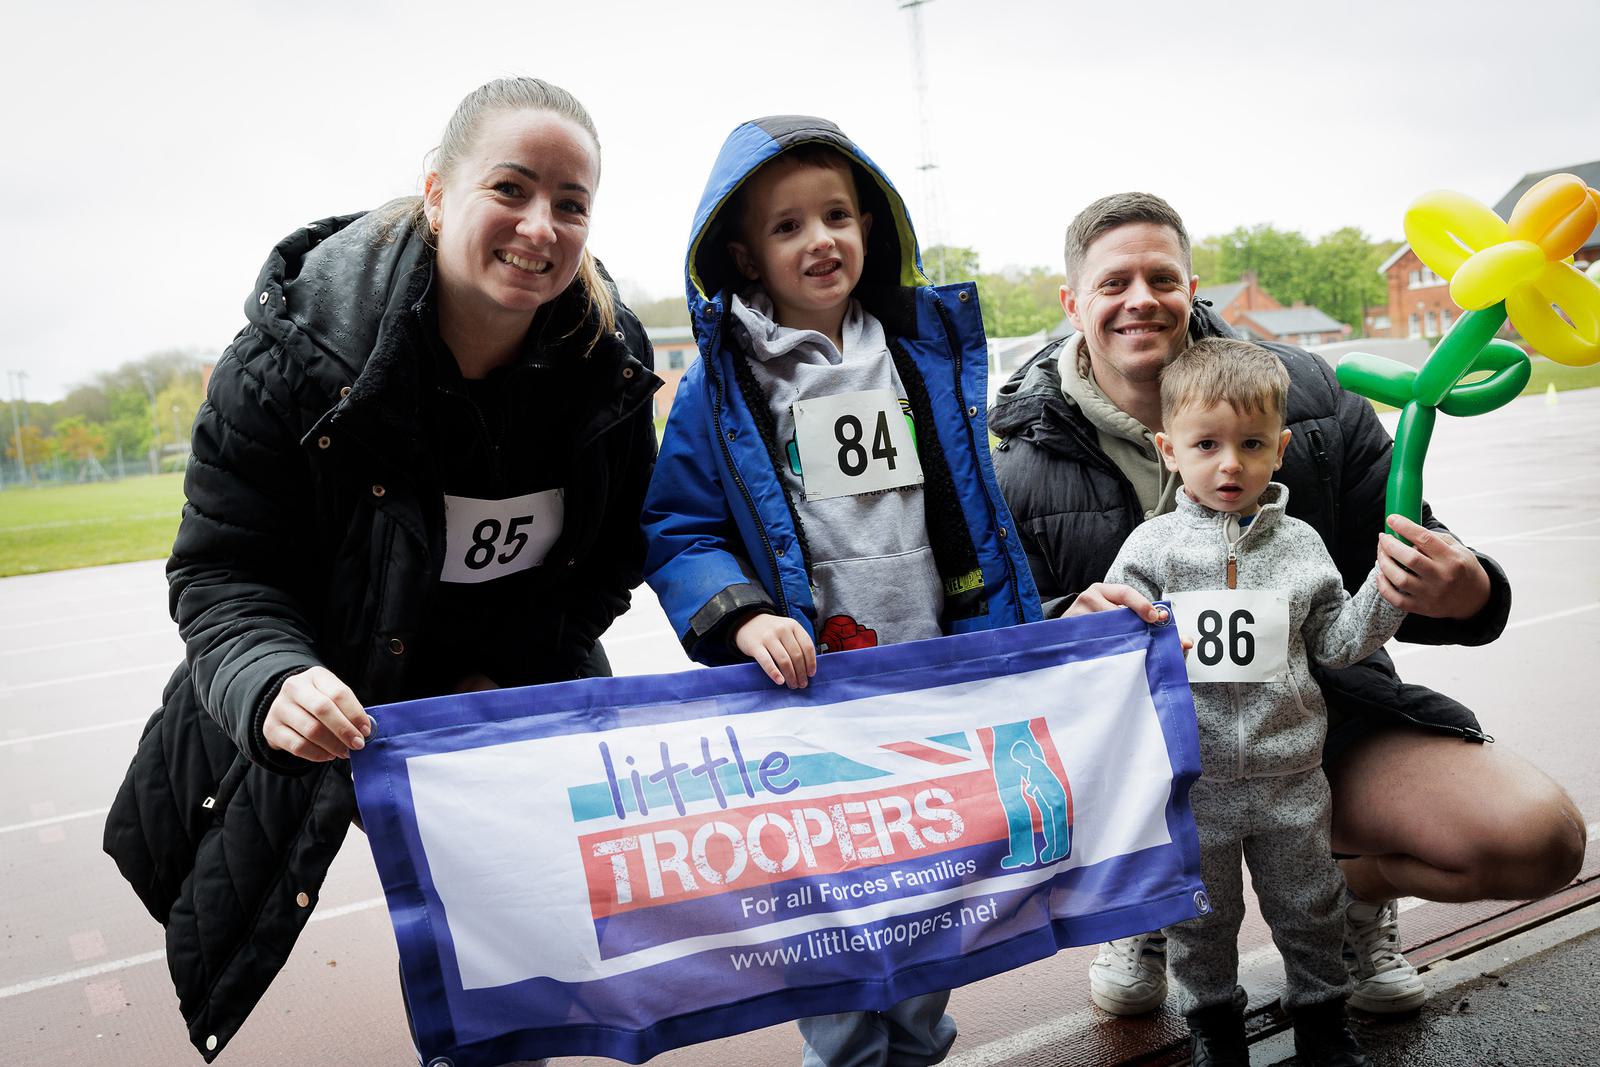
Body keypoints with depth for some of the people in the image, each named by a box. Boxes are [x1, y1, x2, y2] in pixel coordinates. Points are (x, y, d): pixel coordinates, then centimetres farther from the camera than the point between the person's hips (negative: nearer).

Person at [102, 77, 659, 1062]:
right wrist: (272, 683, -38)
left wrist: (506, 675, -13)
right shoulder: (296, 351, -22)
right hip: (325, 709, -2)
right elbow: (222, 572, -17)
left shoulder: (609, 359, -12)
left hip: (517, 694, 3)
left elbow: (614, 556, -2)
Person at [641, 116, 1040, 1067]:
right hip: (804, 694, -3)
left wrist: (1005, 646, 10)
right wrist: (741, 617, -21)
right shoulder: (721, 385, -5)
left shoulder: (931, 354, 6)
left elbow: (976, 514, 13)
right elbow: (676, 529, -4)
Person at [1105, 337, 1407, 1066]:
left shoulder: (1299, 544, -1)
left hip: (1290, 775, 1)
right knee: (1201, 913, 16)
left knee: (1308, 906, 18)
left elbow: (1334, 642, 3)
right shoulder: (1151, 546, -6)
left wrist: (1386, 595, -11)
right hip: (1192, 778, -1)